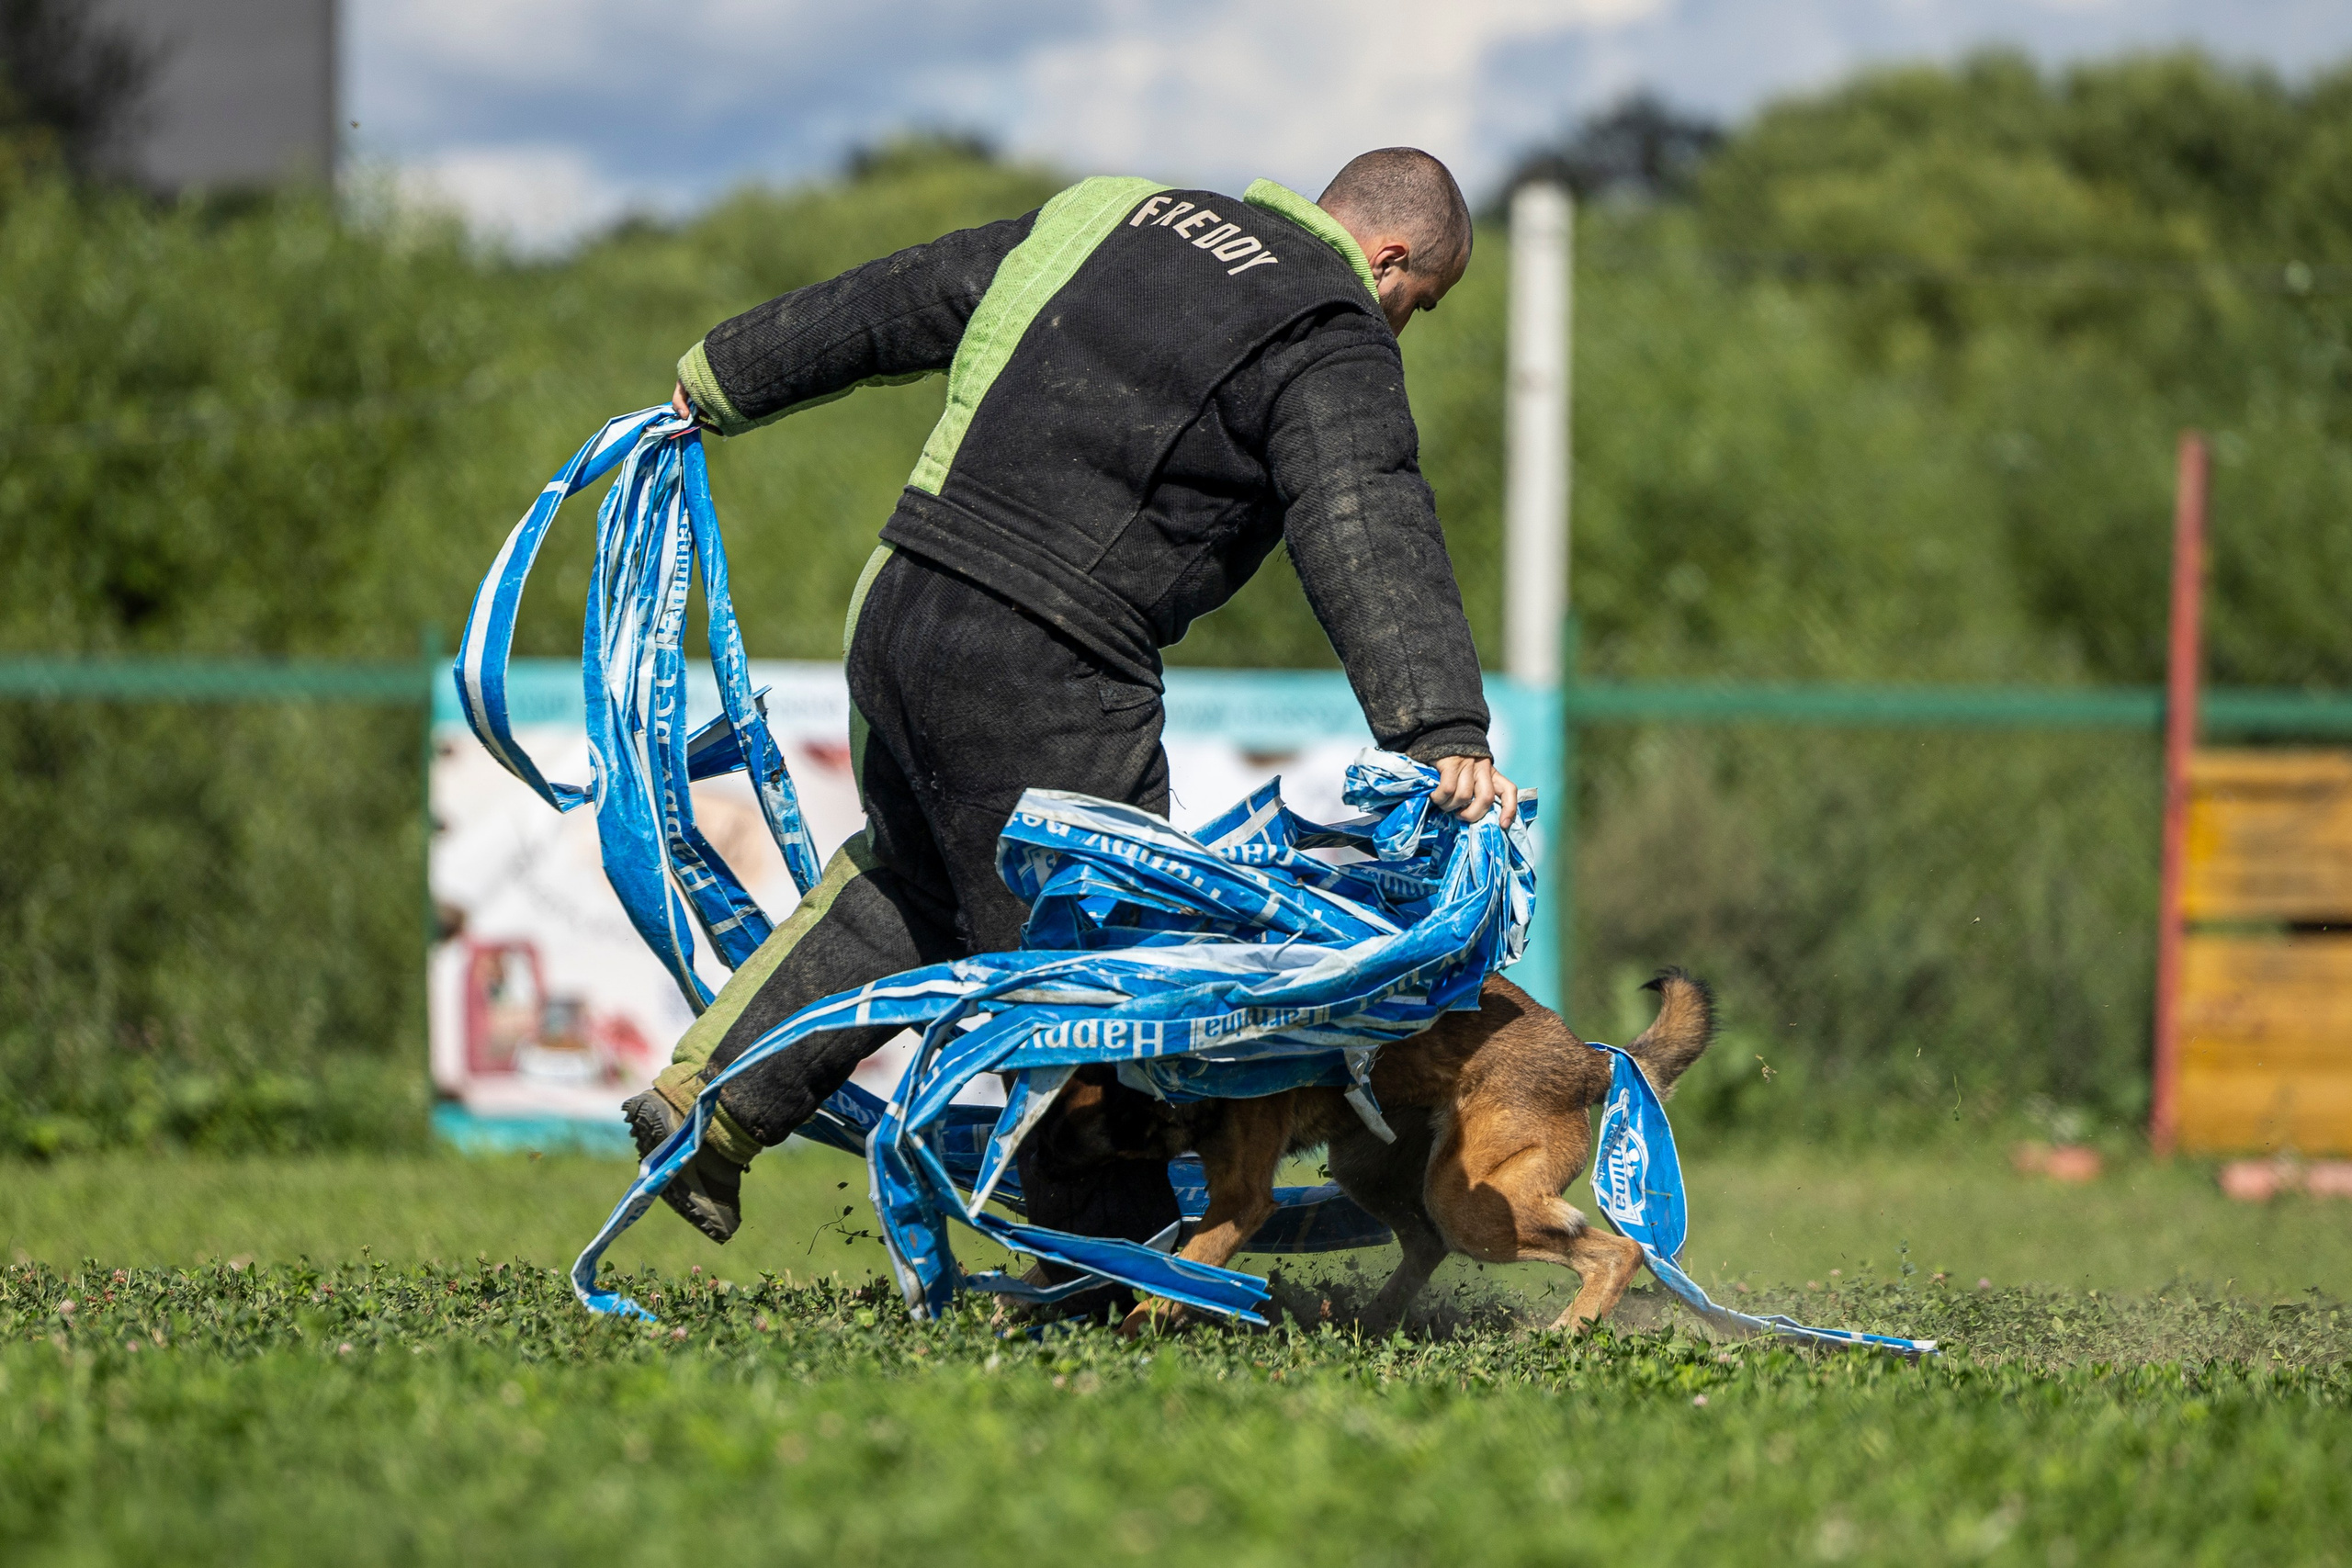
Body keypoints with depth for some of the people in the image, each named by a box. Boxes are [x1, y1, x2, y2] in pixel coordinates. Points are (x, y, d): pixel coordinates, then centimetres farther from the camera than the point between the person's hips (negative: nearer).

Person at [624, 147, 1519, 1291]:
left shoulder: (1113, 215, 18)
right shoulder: (1331, 346, -4)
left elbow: (891, 304, 25)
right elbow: (1373, 547, -20)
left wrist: (722, 381, 35)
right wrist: (1445, 734, -30)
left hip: (897, 600, 8)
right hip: (1041, 682, -8)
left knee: (908, 881, 29)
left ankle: (704, 1101, 30)